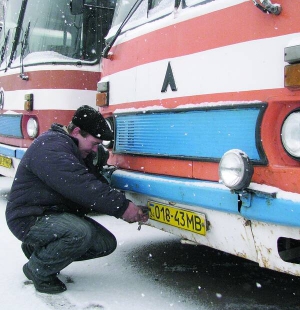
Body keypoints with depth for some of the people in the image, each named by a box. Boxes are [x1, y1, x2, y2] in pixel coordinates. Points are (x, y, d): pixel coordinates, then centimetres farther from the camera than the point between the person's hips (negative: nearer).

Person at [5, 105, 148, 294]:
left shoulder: (78, 150, 11)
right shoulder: (50, 147, -22)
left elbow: (96, 182, 7)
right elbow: (81, 186, -33)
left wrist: (127, 206, -8)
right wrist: (121, 207, -31)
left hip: (59, 213, 10)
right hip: (29, 220, -10)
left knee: (107, 244, 0)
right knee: (81, 232, -35)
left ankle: (39, 248, 13)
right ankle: (38, 269, -7)